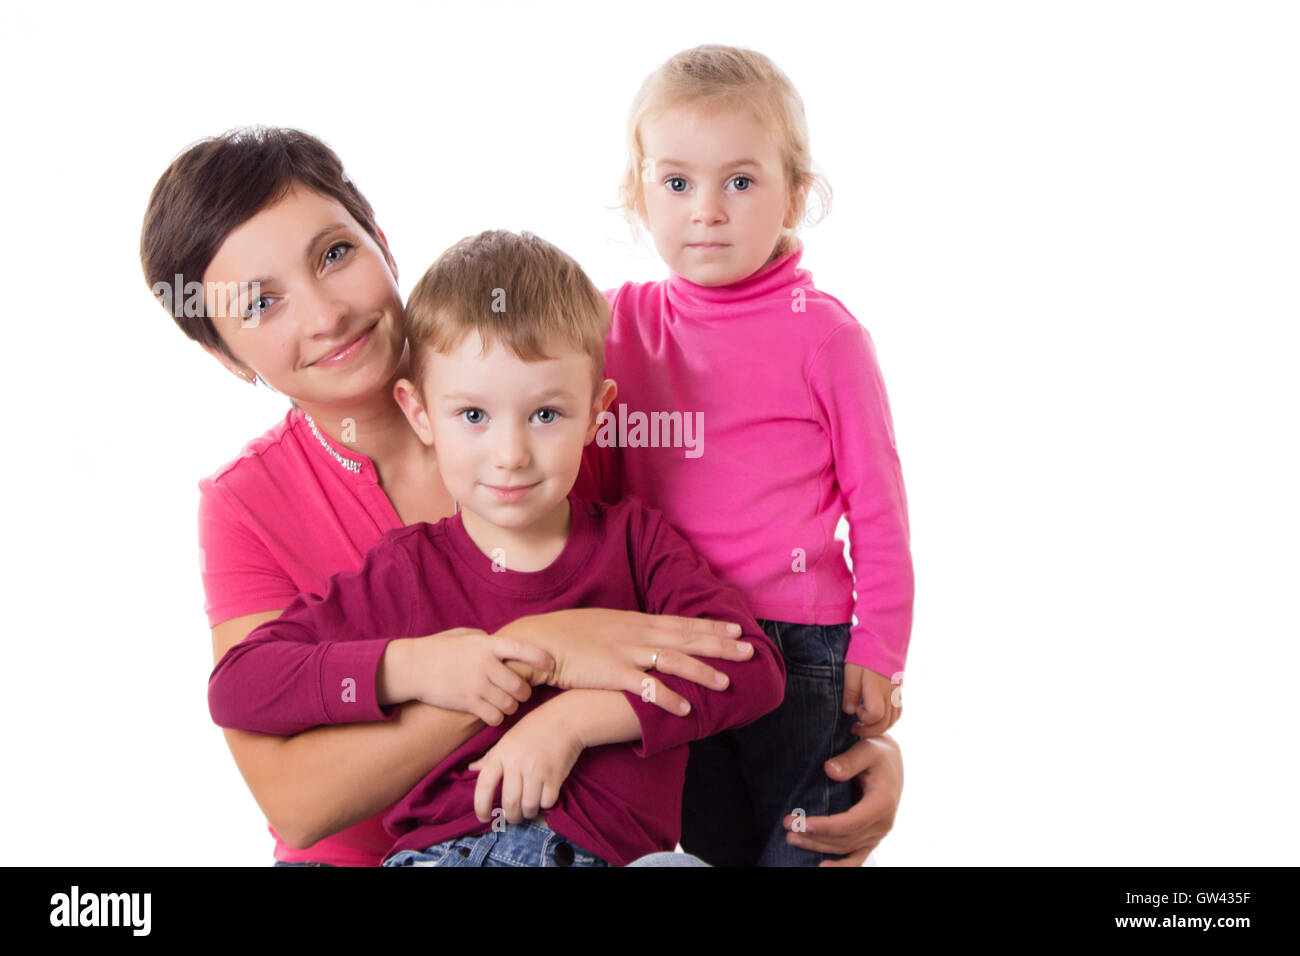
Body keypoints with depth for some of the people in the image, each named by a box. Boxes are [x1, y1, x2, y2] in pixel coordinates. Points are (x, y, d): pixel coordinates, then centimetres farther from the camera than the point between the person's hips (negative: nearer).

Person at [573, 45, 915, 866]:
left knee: (804, 849, 5)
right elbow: (595, 477, 9)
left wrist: (879, 655, -4)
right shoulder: (620, 323, 2)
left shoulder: (821, 332, -8)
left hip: (800, 646, -4)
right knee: (710, 849, 18)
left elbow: (877, 505, -4)